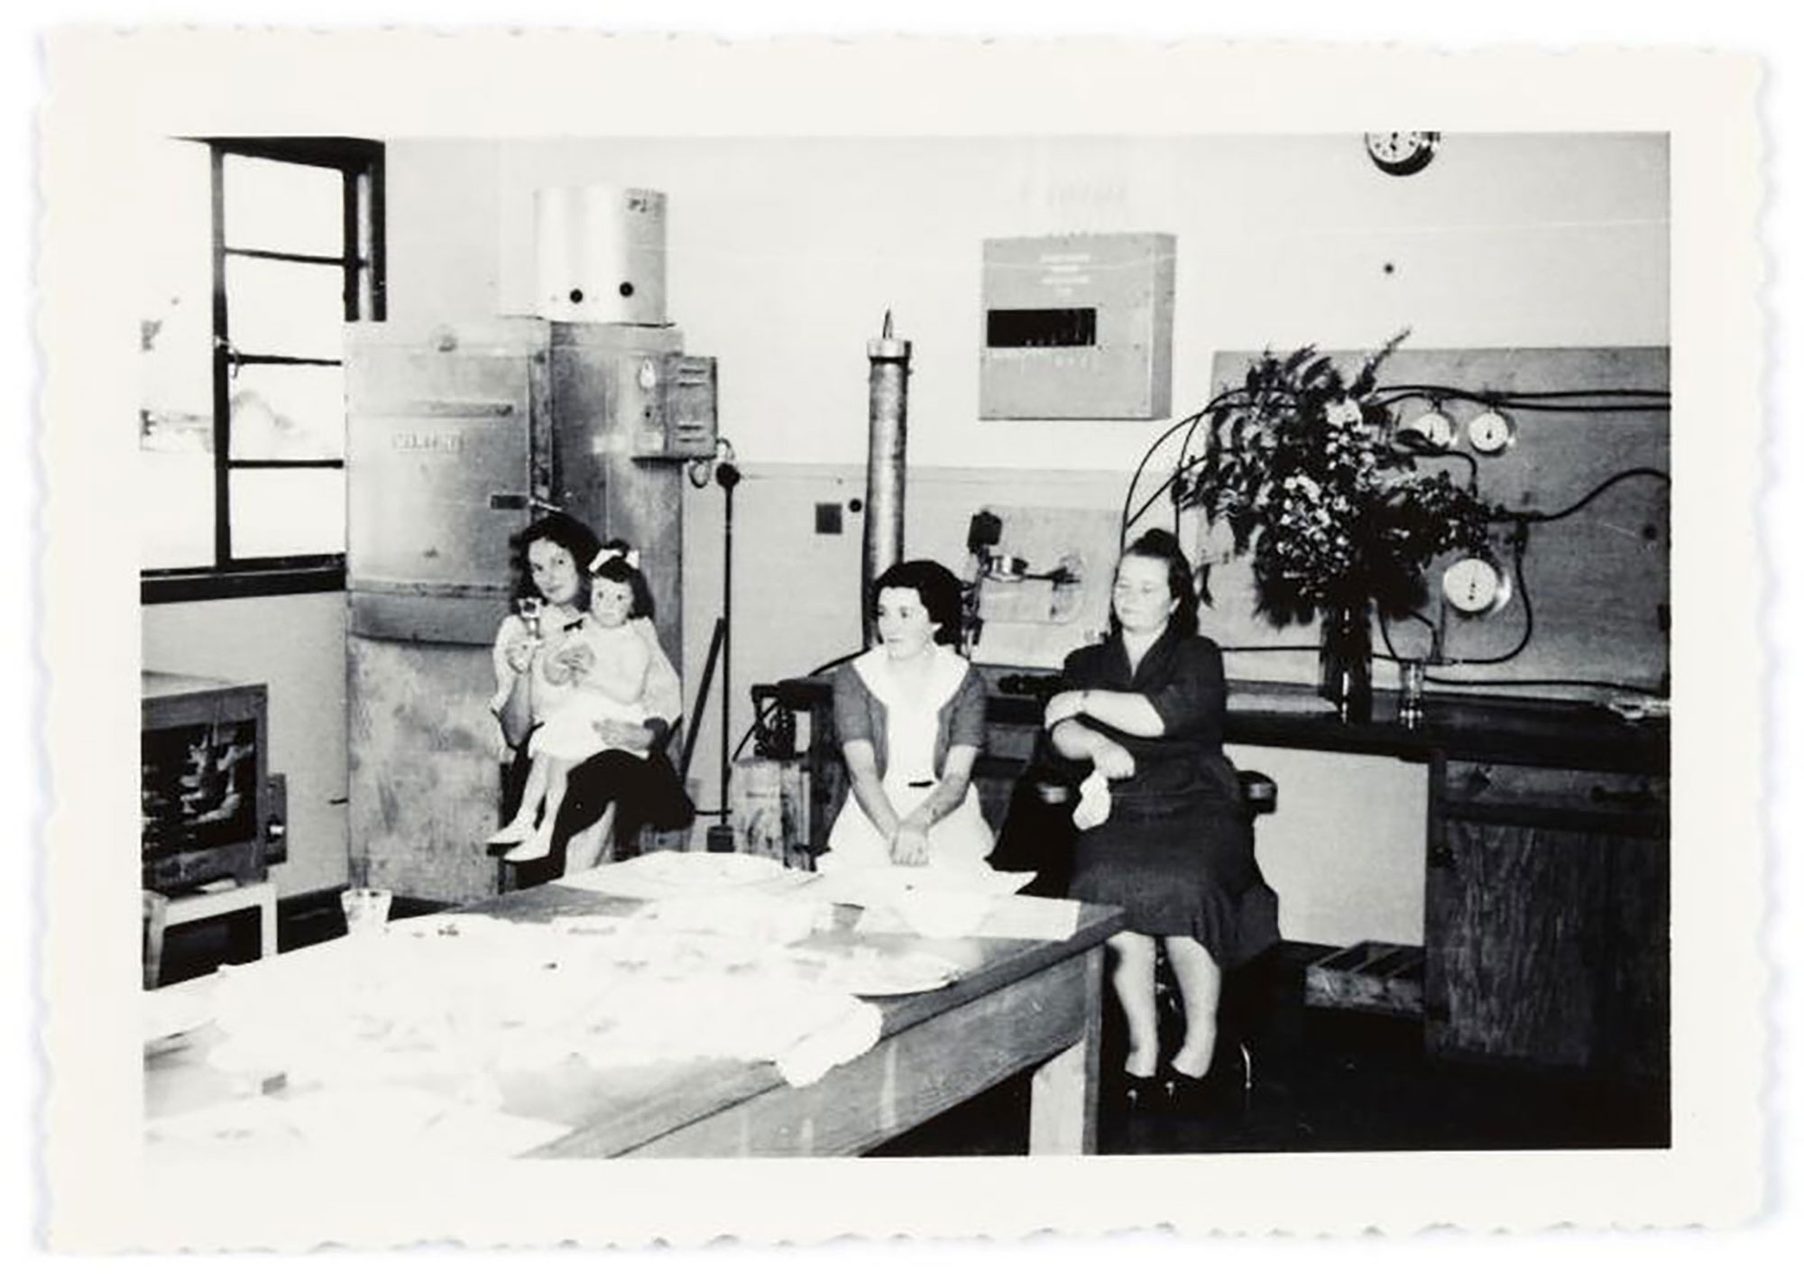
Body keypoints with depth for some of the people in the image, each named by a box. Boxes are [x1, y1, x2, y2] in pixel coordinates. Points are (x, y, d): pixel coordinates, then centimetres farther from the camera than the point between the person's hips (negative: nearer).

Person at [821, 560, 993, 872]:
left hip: (943, 816, 0)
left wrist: (918, 823, -30)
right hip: (873, 817, 0)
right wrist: (894, 831, -32)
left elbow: (957, 778, -9)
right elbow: (861, 770, -13)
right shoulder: (853, 678, -1)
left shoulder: (964, 681, 0)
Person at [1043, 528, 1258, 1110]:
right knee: (1108, 883, -32)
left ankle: (1201, 1041, -17)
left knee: (1181, 884, -34)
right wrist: (1100, 747, -17)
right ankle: (1143, 1045, -23)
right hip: (1118, 811, 2)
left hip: (1195, 806, -2)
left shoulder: (1197, 656, 11)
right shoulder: (1087, 663, 22)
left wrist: (1085, 701, 1)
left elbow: (1163, 717, -9)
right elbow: (1061, 734, 4)